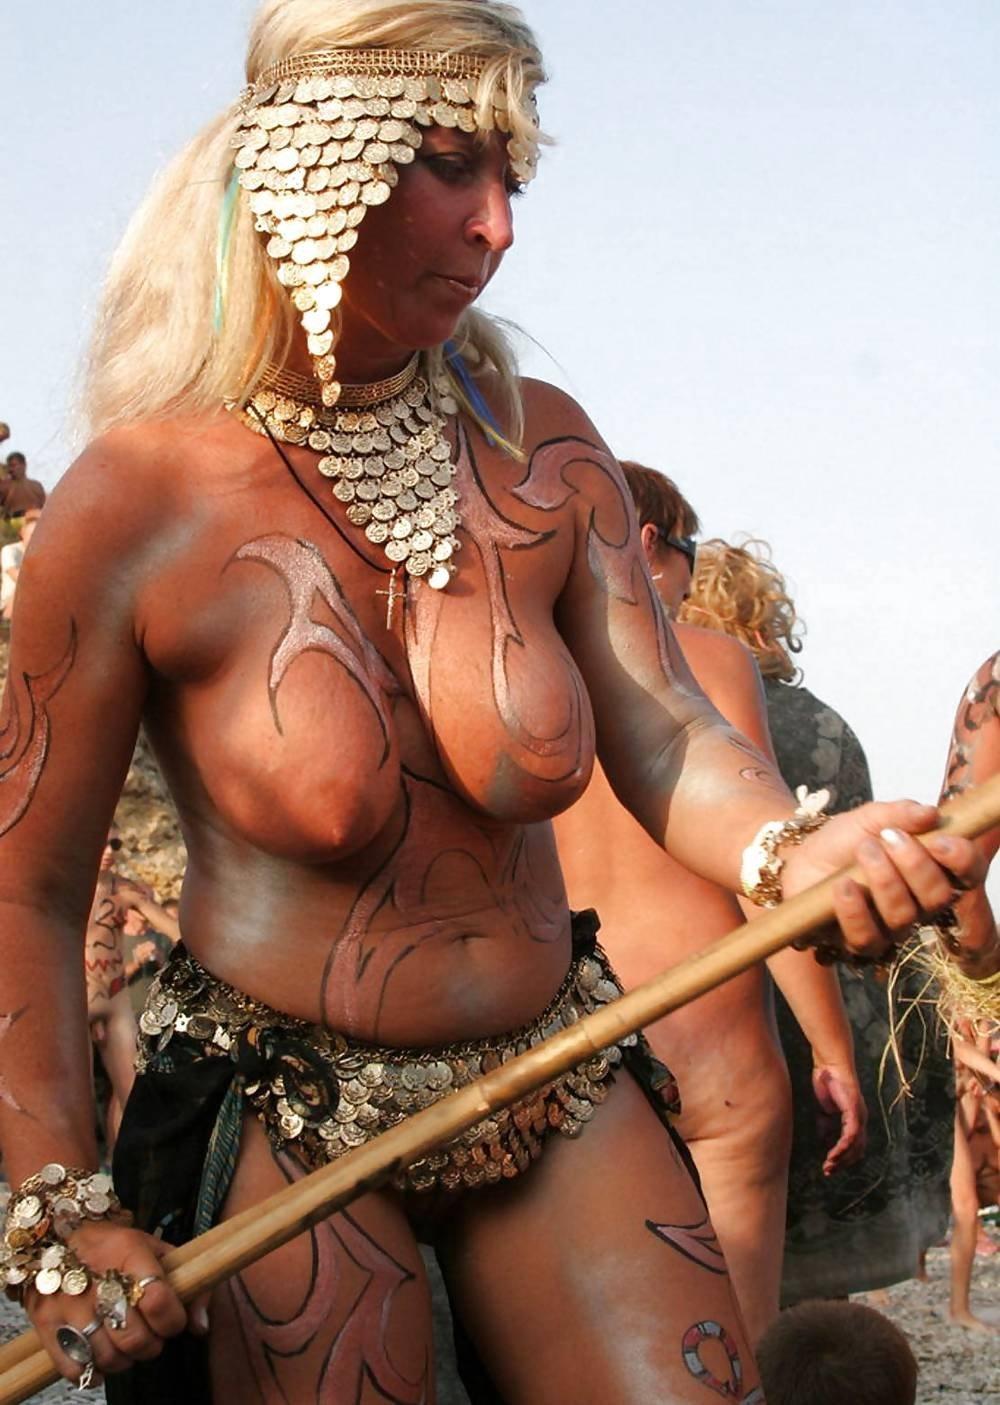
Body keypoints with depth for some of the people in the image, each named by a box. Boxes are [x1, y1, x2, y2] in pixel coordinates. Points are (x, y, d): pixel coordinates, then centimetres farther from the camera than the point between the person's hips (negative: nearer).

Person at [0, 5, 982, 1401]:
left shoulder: (541, 450, -2)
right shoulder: (137, 502, -14)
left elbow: (667, 738, -8)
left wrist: (798, 855, -31)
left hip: (555, 1093, 4)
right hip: (282, 1126, -4)